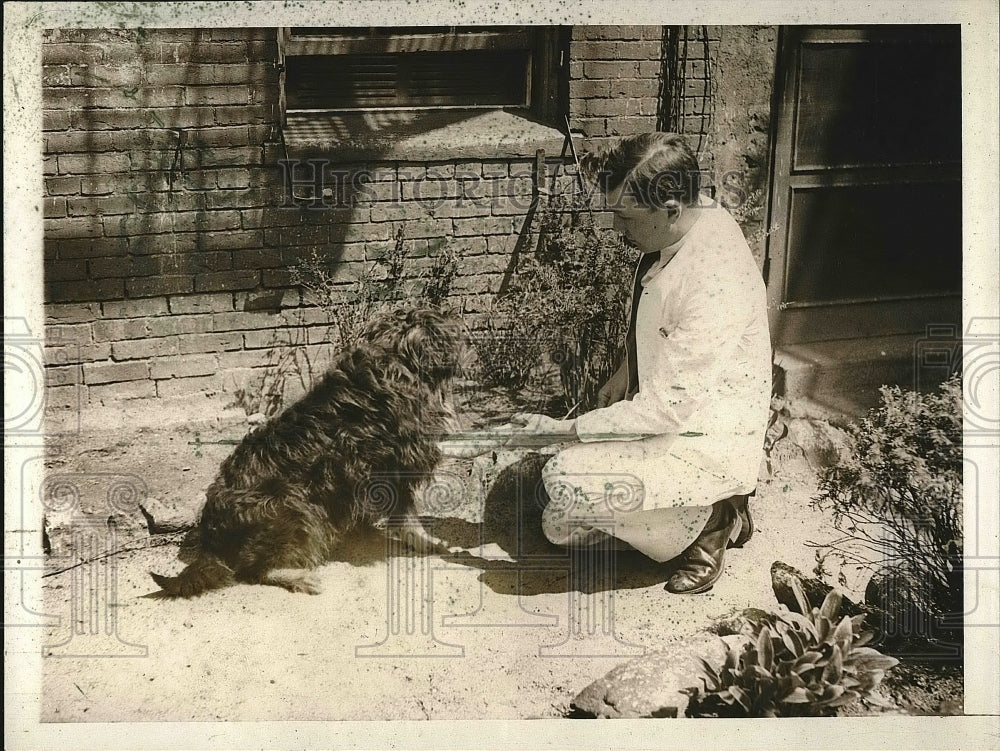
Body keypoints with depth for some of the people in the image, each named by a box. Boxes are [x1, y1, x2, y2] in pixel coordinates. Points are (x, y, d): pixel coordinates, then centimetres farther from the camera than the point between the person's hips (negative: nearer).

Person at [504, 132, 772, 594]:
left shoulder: (714, 282, -33)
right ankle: (713, 508, 17)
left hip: (706, 445, -9)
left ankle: (709, 518, -5)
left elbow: (668, 408, -31)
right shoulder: (684, 221, -6)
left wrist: (564, 430, -25)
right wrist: (625, 372, 10)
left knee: (567, 480, -28)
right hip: (663, 412, 9)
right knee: (560, 527, 8)